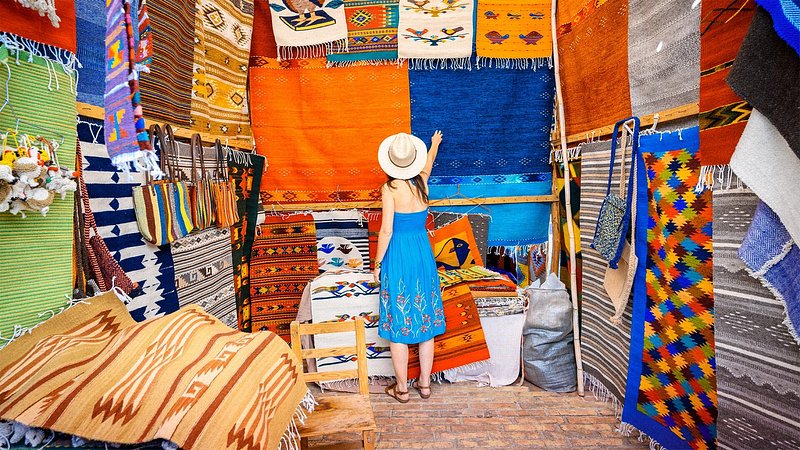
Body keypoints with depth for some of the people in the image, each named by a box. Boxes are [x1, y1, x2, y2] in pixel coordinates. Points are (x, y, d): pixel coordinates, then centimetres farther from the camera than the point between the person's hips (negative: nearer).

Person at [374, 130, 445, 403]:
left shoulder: (390, 188, -13)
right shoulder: (422, 182, 1)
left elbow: (386, 230, -14)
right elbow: (429, 163, 25)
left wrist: (377, 263, -3)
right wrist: (435, 144, 45)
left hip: (398, 256, -5)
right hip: (423, 254, 5)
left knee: (398, 325, 6)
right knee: (425, 321, 13)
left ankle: (402, 388, 18)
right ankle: (425, 383, 25)